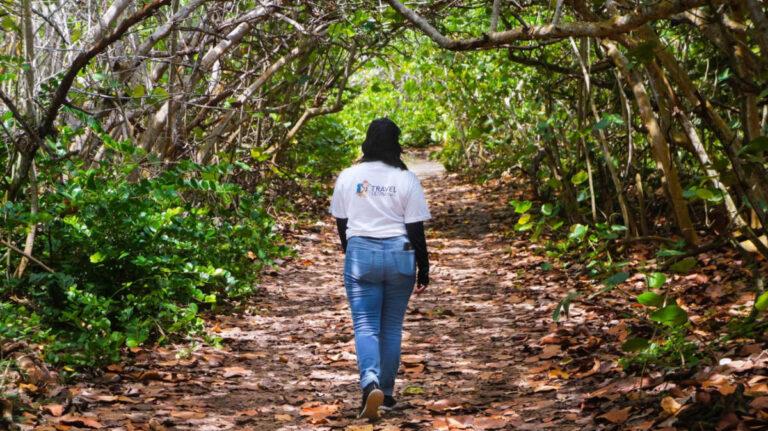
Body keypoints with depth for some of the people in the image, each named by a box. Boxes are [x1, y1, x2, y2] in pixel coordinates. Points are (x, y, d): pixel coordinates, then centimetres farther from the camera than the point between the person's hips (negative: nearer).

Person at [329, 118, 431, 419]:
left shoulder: (349, 176, 0)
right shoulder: (406, 179, -5)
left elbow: (341, 222, 9)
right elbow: (416, 229, -4)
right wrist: (424, 268, 5)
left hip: (360, 253, 0)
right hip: (400, 256, 0)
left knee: (365, 325, 0)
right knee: (392, 327, 11)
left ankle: (371, 383, -23)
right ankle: (387, 394, 18)